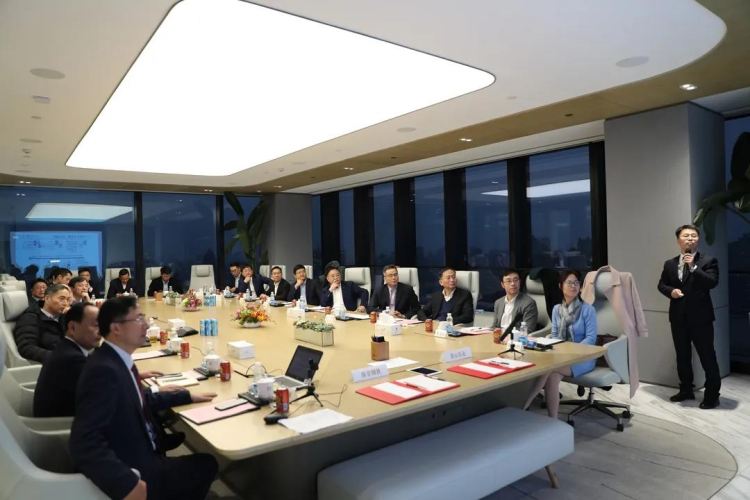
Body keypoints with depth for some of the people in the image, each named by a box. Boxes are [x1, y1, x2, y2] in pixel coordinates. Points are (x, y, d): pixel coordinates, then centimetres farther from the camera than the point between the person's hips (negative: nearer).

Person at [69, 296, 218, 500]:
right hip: (134, 468, -8)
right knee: (206, 465, 1)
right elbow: (85, 442, -32)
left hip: (139, 454, 8)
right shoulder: (104, 370, -26)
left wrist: (188, 396, 17)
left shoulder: (118, 359, 2)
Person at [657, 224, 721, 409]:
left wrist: (693, 267, -23)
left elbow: (712, 282, -18)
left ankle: (712, 395, 14)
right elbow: (661, 284, 13)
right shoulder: (669, 264, 9)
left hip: (700, 316, -4)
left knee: (707, 356, 2)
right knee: (682, 356, 14)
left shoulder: (708, 261, -4)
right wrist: (671, 291, -8)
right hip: (678, 317, 5)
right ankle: (686, 390, 28)